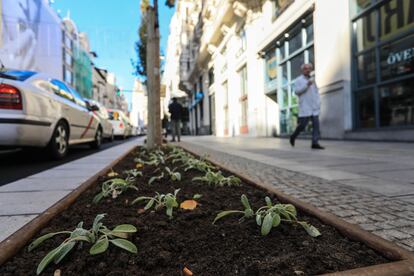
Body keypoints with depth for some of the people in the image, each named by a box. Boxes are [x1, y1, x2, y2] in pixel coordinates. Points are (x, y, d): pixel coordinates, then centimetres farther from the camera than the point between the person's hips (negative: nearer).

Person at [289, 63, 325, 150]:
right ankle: (293, 137, 20)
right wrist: (307, 84, -19)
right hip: (305, 107, -5)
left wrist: (318, 102, 8)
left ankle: (315, 143, -4)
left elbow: (316, 92, 21)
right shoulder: (298, 80, 2)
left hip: (314, 107, 5)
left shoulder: (312, 80, 19)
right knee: (303, 125, -4)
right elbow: (296, 91, -11)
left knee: (316, 124, -5)